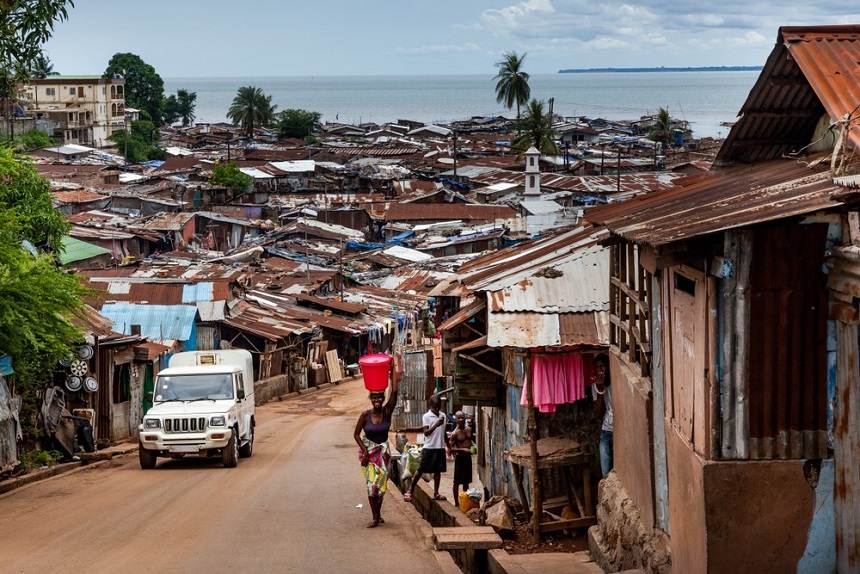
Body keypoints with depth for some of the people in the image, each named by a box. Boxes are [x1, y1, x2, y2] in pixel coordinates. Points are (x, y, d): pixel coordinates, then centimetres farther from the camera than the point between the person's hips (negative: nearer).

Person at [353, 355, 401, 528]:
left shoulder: (387, 412, -7)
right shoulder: (365, 415, -10)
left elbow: (394, 392, -19)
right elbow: (356, 434, -2)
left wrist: (393, 372, -22)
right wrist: (365, 451, -12)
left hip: (383, 450, 2)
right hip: (368, 450, -2)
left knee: (381, 483, 6)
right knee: (371, 483, -8)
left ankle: (378, 514, 21)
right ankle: (375, 517, -4)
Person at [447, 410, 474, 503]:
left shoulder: (469, 430, 5)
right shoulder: (455, 433, -13)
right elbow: (451, 448, -17)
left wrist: (471, 447, 4)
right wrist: (462, 449, -26)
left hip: (468, 457, 6)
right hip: (460, 458, -6)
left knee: (466, 481, 14)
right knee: (457, 482, 1)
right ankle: (456, 502, 7)